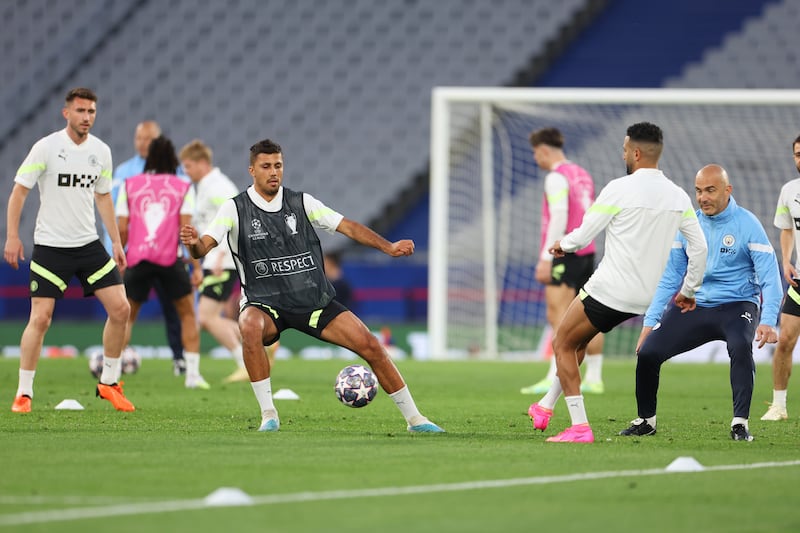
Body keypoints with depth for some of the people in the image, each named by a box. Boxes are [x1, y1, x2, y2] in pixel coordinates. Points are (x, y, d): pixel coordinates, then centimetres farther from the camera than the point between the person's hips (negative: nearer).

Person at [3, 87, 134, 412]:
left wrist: (116, 241, 14)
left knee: (120, 309, -3)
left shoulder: (101, 151, 5)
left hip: (89, 244, 5)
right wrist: (12, 236, -11)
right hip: (50, 247, -5)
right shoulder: (46, 147, -9)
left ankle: (108, 383, 12)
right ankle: (23, 393, 1)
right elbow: (19, 190, -5)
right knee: (40, 318, -10)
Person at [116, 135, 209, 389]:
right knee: (188, 314, 14)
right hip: (171, 259, -1)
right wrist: (197, 267, 0)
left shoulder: (129, 185, 10)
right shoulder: (183, 188, 7)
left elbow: (122, 229, 5)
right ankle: (193, 374, 6)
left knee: (126, 316, 14)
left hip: (138, 259, 1)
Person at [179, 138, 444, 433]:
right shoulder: (235, 209, -5)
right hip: (264, 304, -3)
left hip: (314, 301, 3)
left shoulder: (301, 202, 2)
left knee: (370, 345, -8)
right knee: (250, 327, -38)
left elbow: (347, 226, 1)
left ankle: (413, 418, 8)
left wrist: (388, 247, -13)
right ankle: (268, 413, -25)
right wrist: (193, 243, -41)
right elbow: (204, 246, -16)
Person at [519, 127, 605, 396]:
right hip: (586, 251, 9)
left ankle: (555, 380, -22)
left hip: (564, 253, -9)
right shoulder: (583, 175, 17)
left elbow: (558, 220, -18)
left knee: (558, 316, -14)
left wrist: (545, 259, -18)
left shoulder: (556, 177, -10)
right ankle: (594, 378, 11)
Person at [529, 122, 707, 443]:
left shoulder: (619, 189, -13)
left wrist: (562, 245, 14)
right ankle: (547, 407, 32)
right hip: (646, 297, 7)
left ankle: (579, 427, -1)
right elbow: (699, 247, 6)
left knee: (563, 346, 8)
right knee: (577, 341, 26)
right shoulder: (678, 197, 4)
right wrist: (688, 291, 18)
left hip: (608, 292, -7)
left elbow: (583, 236, -8)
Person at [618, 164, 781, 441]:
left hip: (736, 306, -4)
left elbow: (770, 278, -14)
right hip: (693, 305, 4)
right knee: (648, 351, -10)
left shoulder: (747, 225, -11)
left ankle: (740, 424, -27)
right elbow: (669, 278, 11)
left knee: (740, 346, -36)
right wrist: (650, 321, 5)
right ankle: (646, 421, 14)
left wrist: (768, 321, -28)